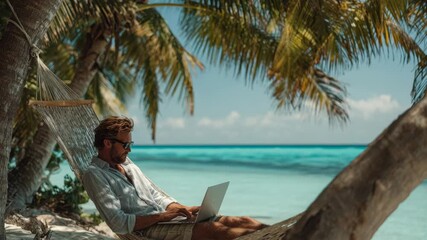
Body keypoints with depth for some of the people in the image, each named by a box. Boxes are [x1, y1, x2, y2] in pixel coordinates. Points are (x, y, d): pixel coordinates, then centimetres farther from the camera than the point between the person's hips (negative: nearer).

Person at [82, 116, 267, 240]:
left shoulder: (128, 165, 20)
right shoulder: (94, 174, -6)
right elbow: (119, 224, -15)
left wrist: (183, 209, 2)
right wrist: (162, 216, -16)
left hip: (163, 219, 8)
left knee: (232, 221, -8)